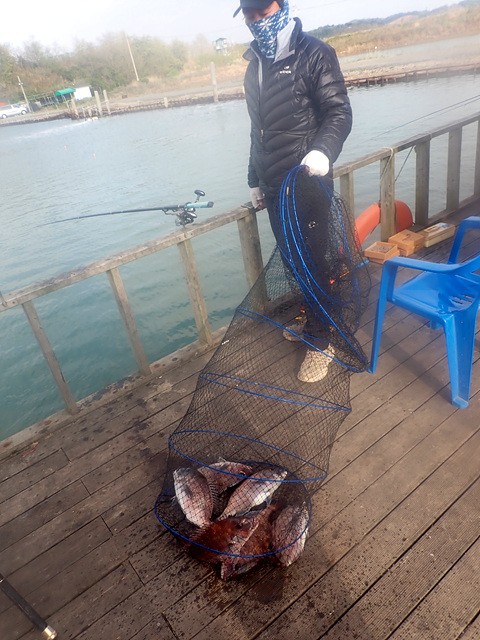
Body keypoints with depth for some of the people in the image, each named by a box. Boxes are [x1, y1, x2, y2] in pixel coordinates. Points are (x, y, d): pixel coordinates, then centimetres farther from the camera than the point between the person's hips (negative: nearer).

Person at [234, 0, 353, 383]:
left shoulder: (314, 54, -5)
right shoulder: (255, 66, 17)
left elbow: (339, 113, -11)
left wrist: (323, 151, -31)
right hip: (274, 188, 7)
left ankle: (321, 341, 10)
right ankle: (310, 316, 34)